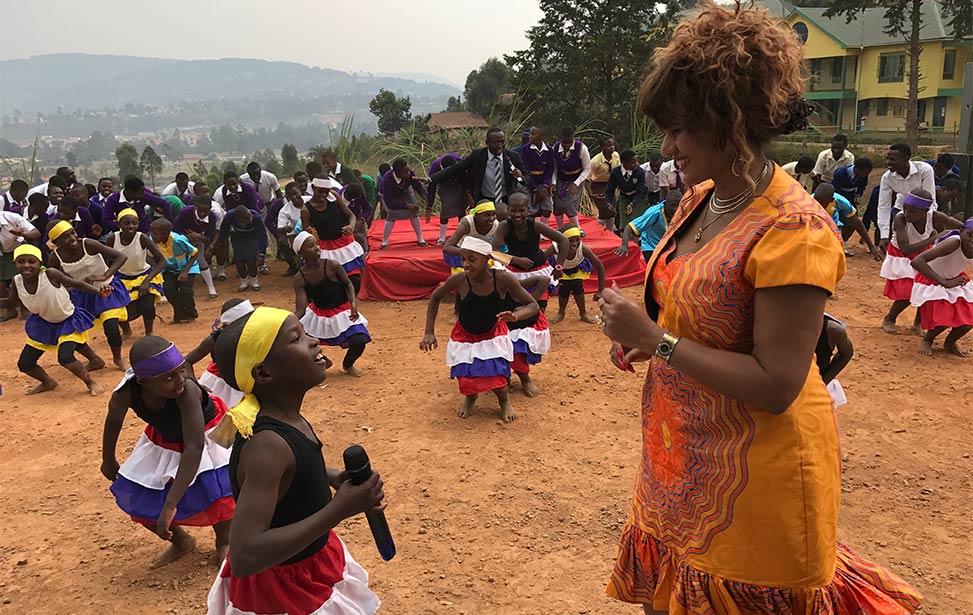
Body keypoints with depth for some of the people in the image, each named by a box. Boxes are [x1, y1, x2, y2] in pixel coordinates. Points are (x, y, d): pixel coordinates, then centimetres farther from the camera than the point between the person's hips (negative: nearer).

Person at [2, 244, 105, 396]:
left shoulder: (50, 275, -31)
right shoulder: (17, 282, -17)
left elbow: (76, 284, -21)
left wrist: (99, 291, -35)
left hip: (69, 320, -5)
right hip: (43, 323, 6)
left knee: (65, 357, -27)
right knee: (24, 364, 6)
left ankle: (90, 382, 0)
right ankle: (48, 382, 38)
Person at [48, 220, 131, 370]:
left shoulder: (88, 244, -25)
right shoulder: (55, 257, -15)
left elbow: (121, 256, -27)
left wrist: (104, 276, -38)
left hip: (106, 288, -4)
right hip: (81, 294, 4)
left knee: (111, 327, -17)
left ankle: (118, 359, 13)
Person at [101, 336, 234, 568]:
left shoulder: (187, 389, -42)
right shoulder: (126, 393, -30)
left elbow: (194, 447, -45)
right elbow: (113, 420, -4)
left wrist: (170, 505, -49)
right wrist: (108, 460, 11)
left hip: (205, 434, -4)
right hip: (164, 442, 5)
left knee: (215, 488, -26)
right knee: (134, 499, 4)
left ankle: (224, 543, 7)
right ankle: (181, 542, 31)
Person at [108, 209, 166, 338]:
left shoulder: (142, 238, -25)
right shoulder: (113, 238, -20)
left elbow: (162, 261, -26)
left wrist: (147, 281, -34)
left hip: (144, 276, -2)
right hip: (122, 278, 2)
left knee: (147, 306, -23)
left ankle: (149, 334, 5)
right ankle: (126, 331, 32)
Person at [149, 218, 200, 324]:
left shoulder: (178, 240, -33)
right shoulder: (152, 241, -22)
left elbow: (195, 254, -20)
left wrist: (185, 271, -25)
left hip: (187, 267, -4)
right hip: (170, 269, 4)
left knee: (185, 291, -19)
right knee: (168, 289, -16)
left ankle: (191, 315, 10)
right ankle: (180, 315, 7)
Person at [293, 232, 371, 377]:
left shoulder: (332, 266, -21)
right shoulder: (300, 279, -16)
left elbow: (348, 284, -4)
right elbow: (300, 310, -19)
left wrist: (353, 303, -20)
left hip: (342, 313, -2)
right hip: (318, 314, 3)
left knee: (359, 341, -23)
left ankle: (348, 365, 14)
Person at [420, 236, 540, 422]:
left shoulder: (503, 279, -30)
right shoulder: (458, 280, -29)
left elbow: (533, 306, -22)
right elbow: (435, 298, -8)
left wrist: (516, 316, -43)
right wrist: (429, 333, -13)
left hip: (494, 334, -1)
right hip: (464, 336, 1)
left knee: (494, 373, -21)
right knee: (466, 380, -9)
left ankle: (504, 400, 17)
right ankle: (470, 396, 32)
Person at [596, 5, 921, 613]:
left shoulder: (794, 227, -24)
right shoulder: (699, 198, 3)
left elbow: (776, 386, -26)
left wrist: (657, 339, -24)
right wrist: (645, 339, 1)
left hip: (754, 469, -8)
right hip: (685, 454, 8)